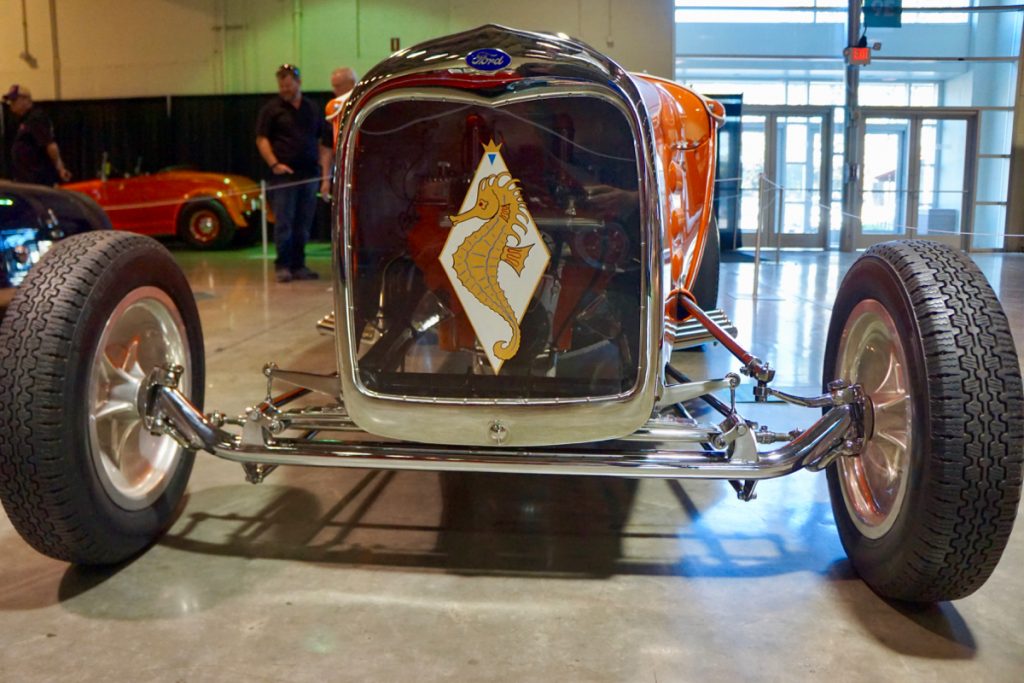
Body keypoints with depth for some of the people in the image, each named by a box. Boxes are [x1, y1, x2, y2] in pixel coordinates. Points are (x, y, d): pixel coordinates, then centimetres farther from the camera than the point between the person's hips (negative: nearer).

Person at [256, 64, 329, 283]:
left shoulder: (313, 109, 16)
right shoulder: (271, 109, 5)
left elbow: (321, 142, 17)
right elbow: (261, 140, -1)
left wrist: (324, 168, 5)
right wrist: (274, 163, -15)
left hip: (309, 174, 4)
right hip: (284, 174, -3)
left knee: (303, 224, 5)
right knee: (283, 222, -5)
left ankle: (298, 265, 12)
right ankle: (283, 266, 1)